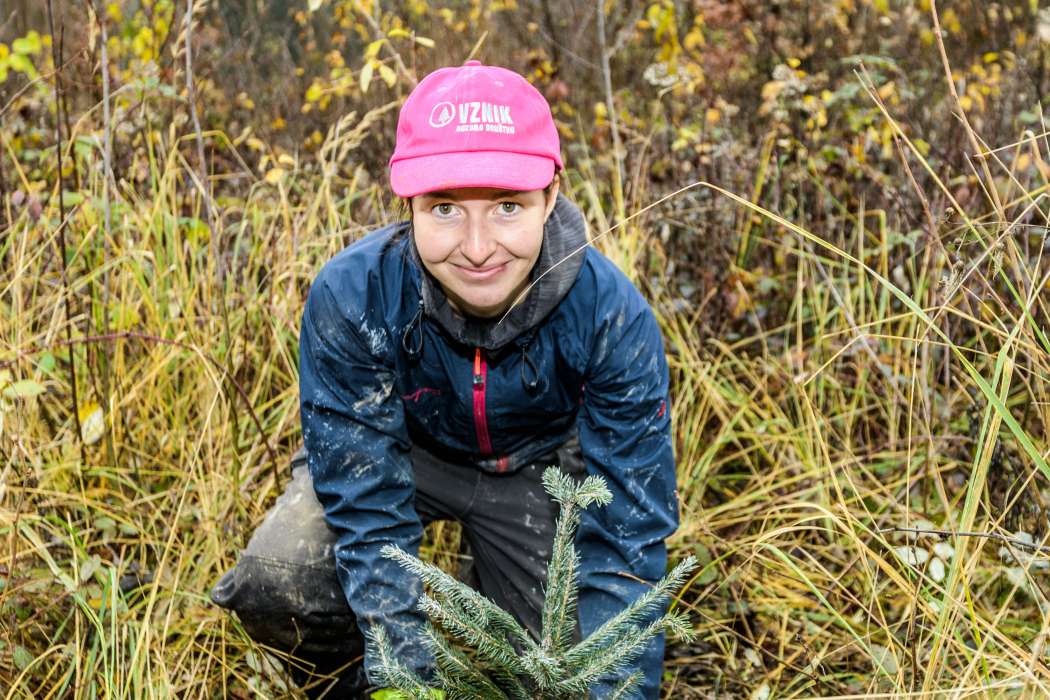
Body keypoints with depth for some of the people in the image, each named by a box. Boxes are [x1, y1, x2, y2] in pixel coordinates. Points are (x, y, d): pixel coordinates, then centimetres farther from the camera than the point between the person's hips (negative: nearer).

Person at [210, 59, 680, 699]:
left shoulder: (614, 316, -31)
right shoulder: (349, 298, -33)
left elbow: (630, 534, -26)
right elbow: (368, 508, -28)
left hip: (536, 470, 1)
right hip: (389, 452, -1)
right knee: (272, 583, -26)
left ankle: (493, 582, 28)